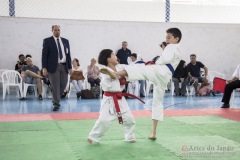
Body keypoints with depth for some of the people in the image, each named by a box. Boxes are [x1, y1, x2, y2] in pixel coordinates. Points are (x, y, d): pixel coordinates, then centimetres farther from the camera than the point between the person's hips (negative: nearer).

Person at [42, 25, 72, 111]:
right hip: (53, 66, -4)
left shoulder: (65, 41, 13)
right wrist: (44, 68, -10)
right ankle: (56, 104, 3)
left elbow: (68, 54, 13)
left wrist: (70, 67, 7)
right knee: (55, 86, -5)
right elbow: (44, 55, -3)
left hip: (64, 66, 4)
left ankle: (56, 99, 29)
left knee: (63, 85, 6)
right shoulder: (47, 41, 1)